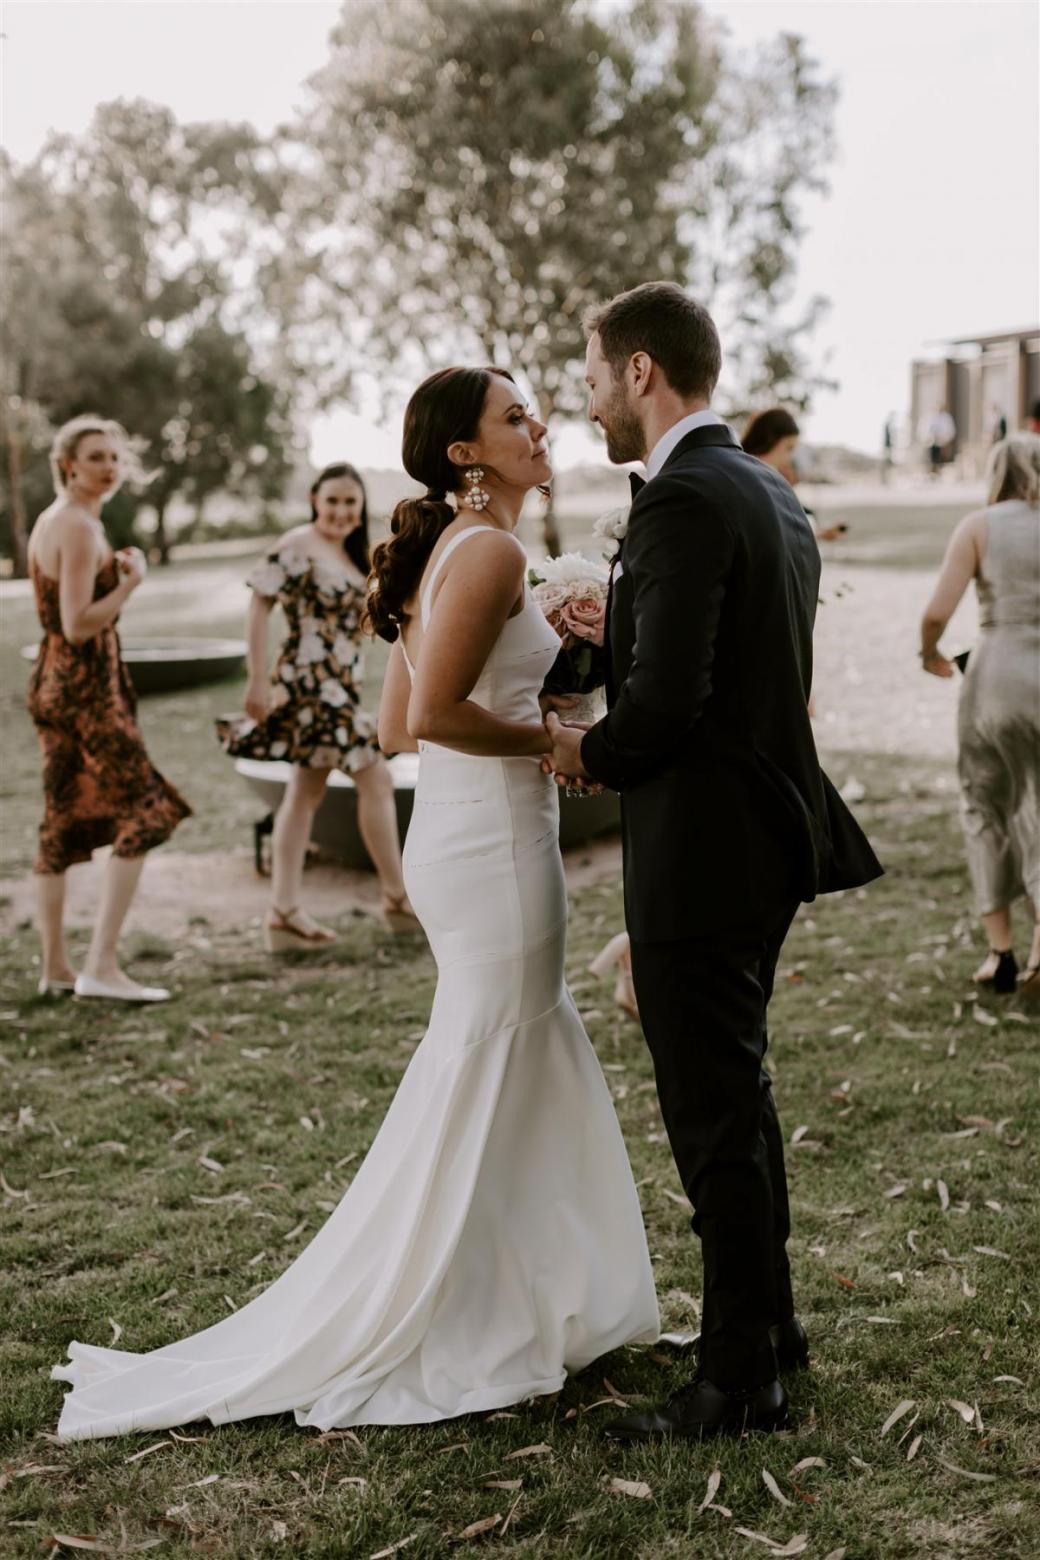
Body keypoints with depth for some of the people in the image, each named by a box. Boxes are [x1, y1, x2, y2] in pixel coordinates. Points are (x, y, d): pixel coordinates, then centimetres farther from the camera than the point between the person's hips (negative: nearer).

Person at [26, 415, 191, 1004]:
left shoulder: (50, 521, 14)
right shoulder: (80, 527, -16)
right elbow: (79, 625, -21)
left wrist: (115, 574, 12)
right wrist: (131, 582, -14)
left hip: (55, 683, 10)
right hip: (86, 688, -10)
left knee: (64, 824, 13)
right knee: (143, 815, -7)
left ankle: (55, 967, 20)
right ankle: (102, 967, -10)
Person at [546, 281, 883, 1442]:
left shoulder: (682, 502, -19)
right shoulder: (771, 494, 12)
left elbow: (666, 699, -25)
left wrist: (586, 752, -6)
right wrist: (614, 634, 13)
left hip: (700, 854, -10)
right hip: (766, 830, 10)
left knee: (714, 1116, 1)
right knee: (735, 1093, 22)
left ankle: (739, 1379, 13)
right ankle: (767, 1318, 36)